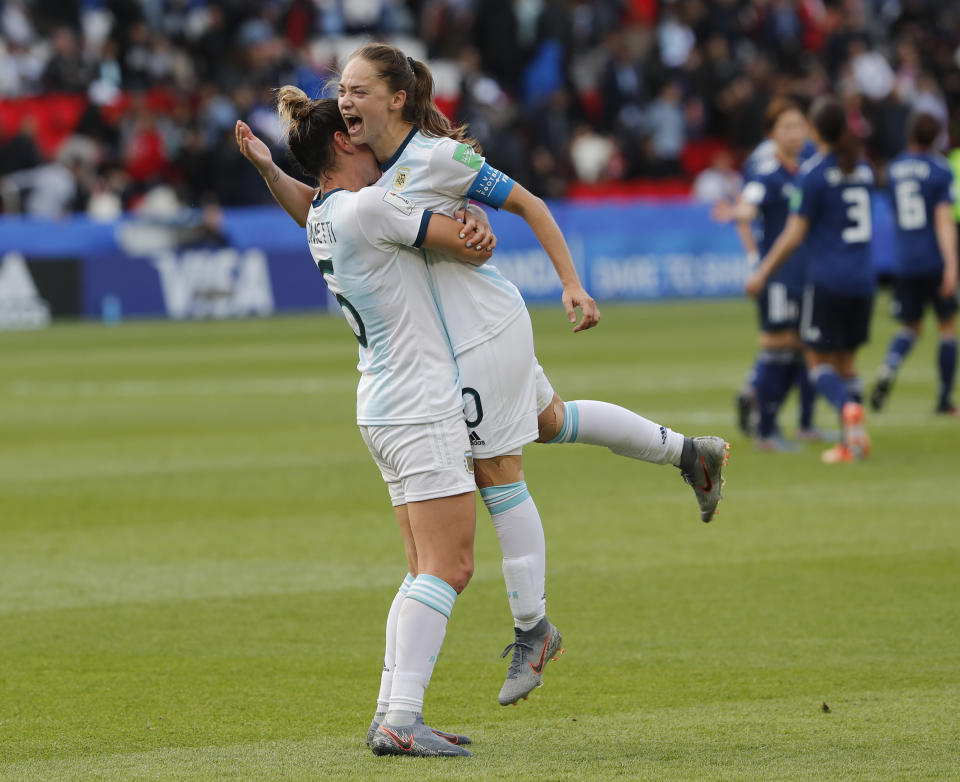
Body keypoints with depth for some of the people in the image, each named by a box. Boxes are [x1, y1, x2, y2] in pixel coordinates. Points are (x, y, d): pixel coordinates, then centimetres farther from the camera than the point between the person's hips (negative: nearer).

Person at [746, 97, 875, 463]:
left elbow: (794, 234, -10)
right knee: (847, 359, 13)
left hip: (827, 279, -5)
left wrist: (762, 273, 1)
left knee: (819, 361, 3)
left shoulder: (813, 174, -11)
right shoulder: (863, 170, 8)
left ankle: (848, 407, -25)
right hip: (863, 279, 5)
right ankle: (853, 440, 4)